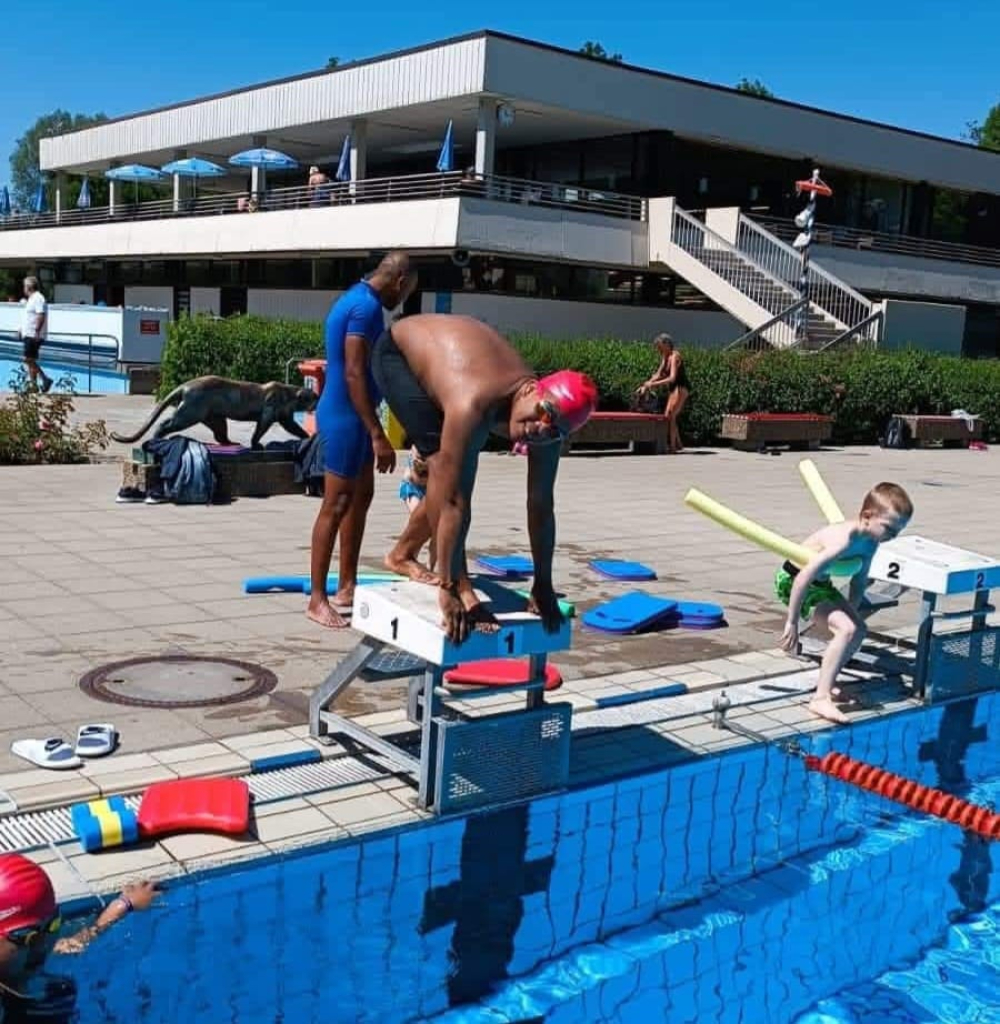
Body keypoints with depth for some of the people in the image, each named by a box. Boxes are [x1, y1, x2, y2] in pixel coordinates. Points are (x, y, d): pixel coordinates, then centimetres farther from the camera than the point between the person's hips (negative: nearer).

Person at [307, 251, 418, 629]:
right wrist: (377, 434, -25)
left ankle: (346, 587, 23)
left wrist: (371, 429, 25)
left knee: (361, 496, 16)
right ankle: (317, 598, 1)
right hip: (346, 418, -11)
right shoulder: (366, 307, -18)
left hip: (349, 415, 11)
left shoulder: (355, 298, 14)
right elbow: (354, 374, -24)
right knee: (336, 505, -6)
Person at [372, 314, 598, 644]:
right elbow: (453, 501, -42)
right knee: (443, 464, -22)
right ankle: (459, 586, -15)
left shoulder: (547, 428, -24)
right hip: (399, 349, -7)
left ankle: (401, 554, 33)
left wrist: (543, 586, -11)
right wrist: (448, 590, -39)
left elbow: (541, 506, -15)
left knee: (451, 474, 9)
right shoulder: (473, 405, -44)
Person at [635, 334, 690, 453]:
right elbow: (658, 375, 12)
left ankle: (672, 446, -15)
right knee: (668, 416, 9)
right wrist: (646, 385, -1)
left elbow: (672, 378, -29)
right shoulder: (665, 357, 8)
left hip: (681, 388, -9)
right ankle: (678, 445, 16)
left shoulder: (674, 356, -19)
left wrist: (653, 384, -32)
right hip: (673, 389, 9)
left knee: (670, 415, -15)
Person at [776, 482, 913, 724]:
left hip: (820, 584, 10)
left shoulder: (870, 542, -5)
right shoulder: (844, 539, -32)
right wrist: (792, 623, -28)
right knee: (847, 629, -23)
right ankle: (821, 699, -19)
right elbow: (804, 577, -33)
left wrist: (850, 613, 10)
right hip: (792, 580, -10)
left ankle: (826, 683, 24)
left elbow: (858, 583, 10)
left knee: (857, 629, 14)